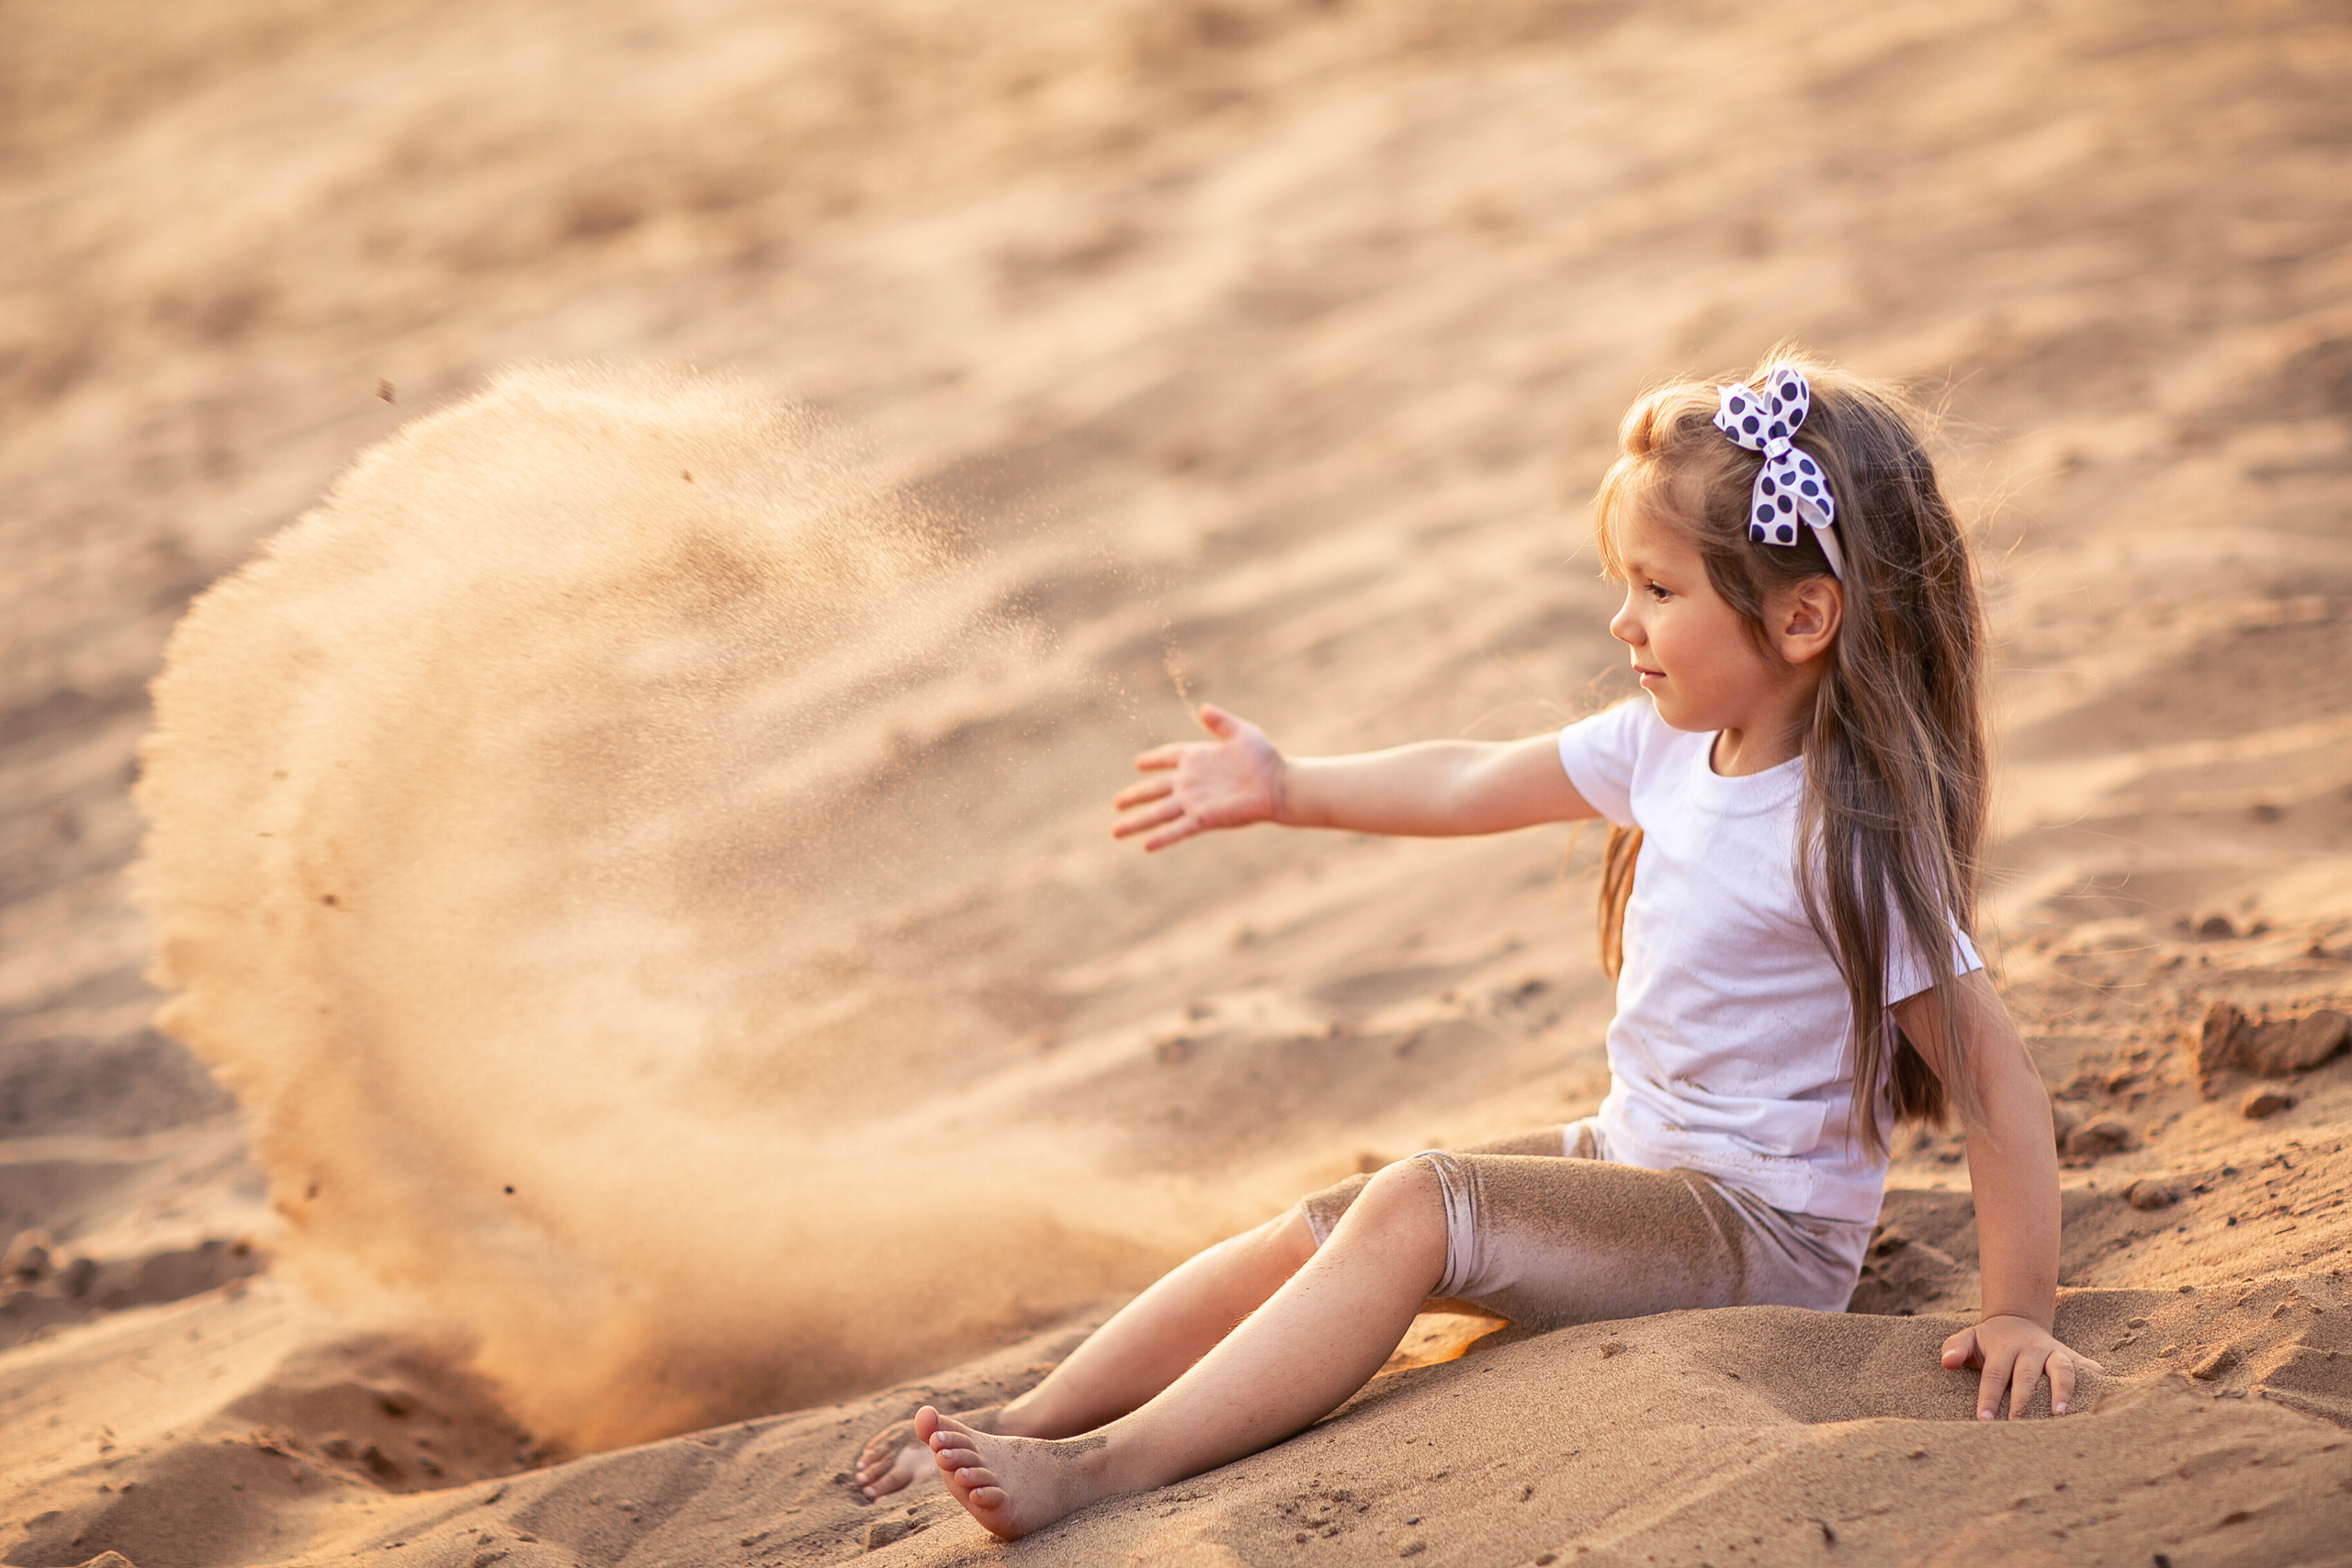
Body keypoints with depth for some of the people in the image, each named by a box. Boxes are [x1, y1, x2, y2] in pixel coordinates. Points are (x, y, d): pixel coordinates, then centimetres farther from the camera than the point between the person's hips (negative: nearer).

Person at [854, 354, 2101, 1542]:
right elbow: (1474, 785, 17)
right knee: (1317, 1225, -5)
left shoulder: (1852, 839, -23)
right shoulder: (1671, 743, 1)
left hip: (1762, 1231, -8)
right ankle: (1028, 1417, -3)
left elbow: (1998, 1082, -22)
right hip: (1632, 1160, 8)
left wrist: (2020, 1316, -22)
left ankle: (1104, 1469, -30)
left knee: (1413, 1211, -26)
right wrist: (1289, 789, 20)